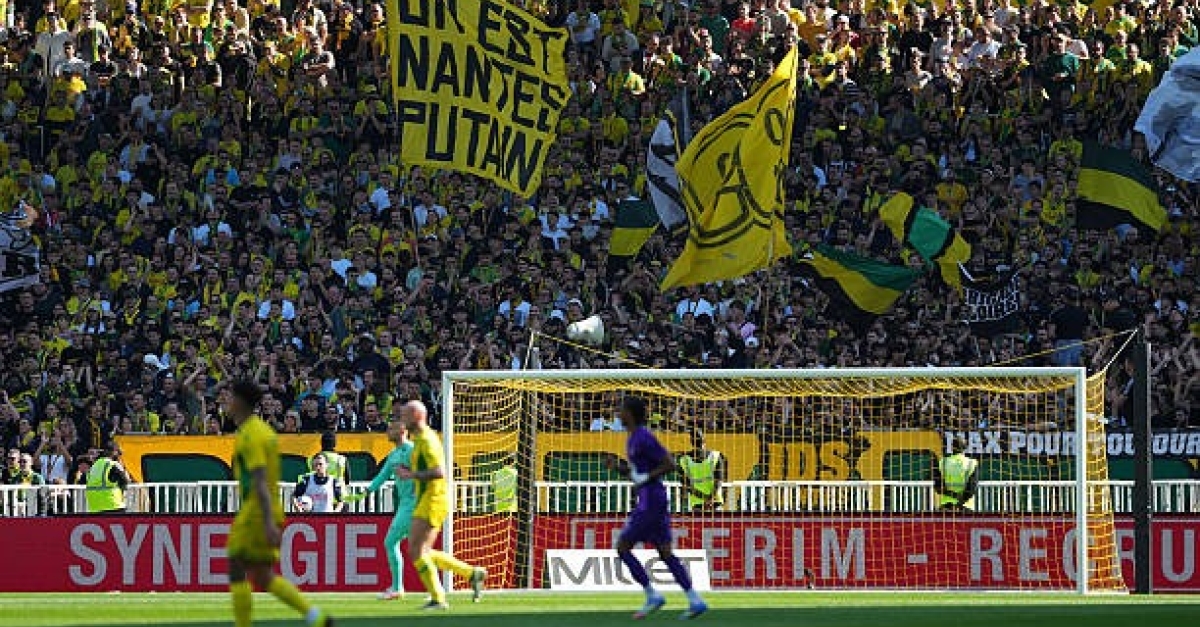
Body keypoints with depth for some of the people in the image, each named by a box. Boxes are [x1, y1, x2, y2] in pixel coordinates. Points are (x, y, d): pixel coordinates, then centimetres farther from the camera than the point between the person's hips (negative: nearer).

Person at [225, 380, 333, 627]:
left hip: (255, 514, -9)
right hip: (270, 513, 9)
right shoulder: (265, 430, 17)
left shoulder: (250, 435, -14)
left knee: (236, 572, 1)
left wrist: (268, 523, -29)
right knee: (264, 578, 8)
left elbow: (260, 480, -23)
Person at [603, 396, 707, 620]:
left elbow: (670, 464, -18)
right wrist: (617, 467, 9)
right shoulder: (634, 438, 16)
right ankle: (695, 601, 0)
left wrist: (646, 478, -16)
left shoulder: (644, 439, -15)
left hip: (650, 501, -10)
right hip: (654, 500, 10)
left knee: (622, 547, -4)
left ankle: (652, 596, -4)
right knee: (665, 553, 6)